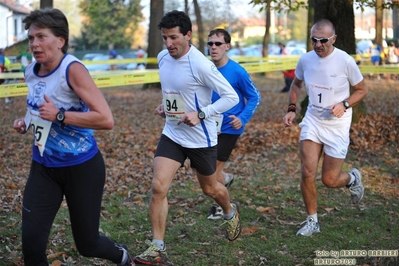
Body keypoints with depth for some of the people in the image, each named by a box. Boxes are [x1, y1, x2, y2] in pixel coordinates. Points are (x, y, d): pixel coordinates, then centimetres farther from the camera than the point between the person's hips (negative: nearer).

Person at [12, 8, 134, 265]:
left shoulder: (73, 69, -20)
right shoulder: (31, 72, 1)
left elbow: (106, 119, -26)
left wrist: (59, 116, -28)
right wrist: (27, 121, 2)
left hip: (82, 167, -5)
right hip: (43, 167, 6)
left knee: (87, 244, 9)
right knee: (31, 243, -7)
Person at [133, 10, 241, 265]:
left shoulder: (200, 65, -23)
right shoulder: (163, 58, -1)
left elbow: (231, 96, -20)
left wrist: (201, 114, -28)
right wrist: (165, 105, 4)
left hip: (201, 138, -5)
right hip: (172, 135, 5)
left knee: (210, 188, 17)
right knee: (158, 187, -12)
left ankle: (231, 213, 52)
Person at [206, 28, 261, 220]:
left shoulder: (237, 72, -16)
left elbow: (254, 97, -8)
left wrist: (243, 118, -20)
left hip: (229, 128, -5)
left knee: (213, 169, 0)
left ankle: (220, 206, 25)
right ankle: (226, 178, 41)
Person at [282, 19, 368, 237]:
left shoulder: (346, 61, -15)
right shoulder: (305, 60, -4)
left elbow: (362, 90, -2)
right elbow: (296, 84, 16)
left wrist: (344, 105, -19)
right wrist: (292, 109, 2)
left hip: (337, 125, -3)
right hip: (312, 121, 3)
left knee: (329, 180, 1)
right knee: (307, 173, -8)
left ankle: (352, 178, 38)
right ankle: (312, 221, 11)